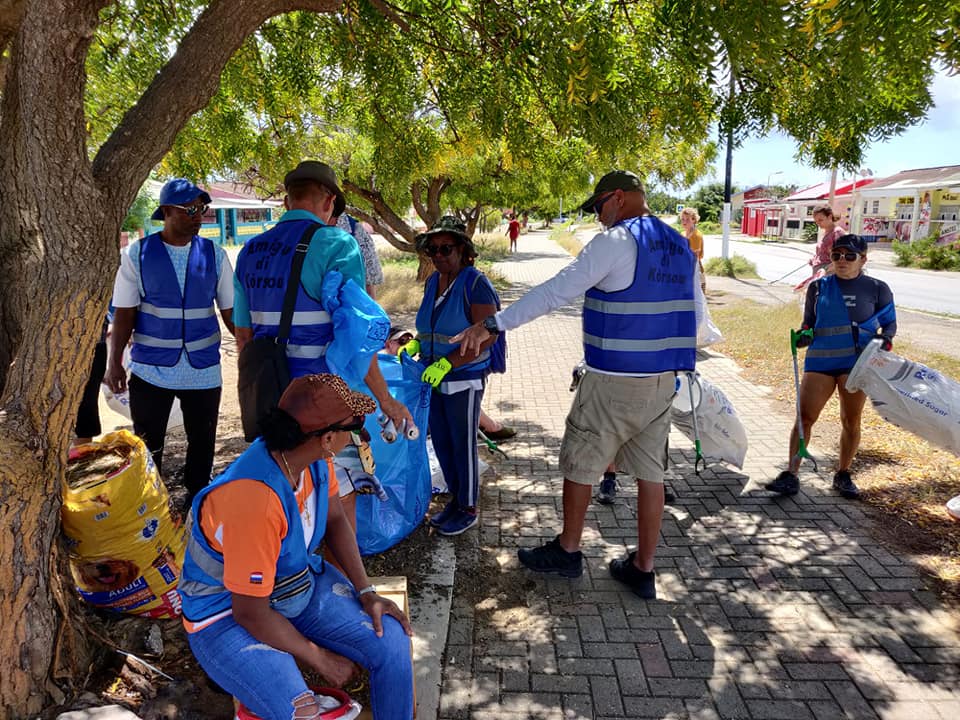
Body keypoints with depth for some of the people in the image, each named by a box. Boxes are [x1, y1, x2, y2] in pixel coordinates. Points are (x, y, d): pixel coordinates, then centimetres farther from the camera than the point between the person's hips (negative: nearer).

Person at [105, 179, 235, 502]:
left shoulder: (214, 254, 0)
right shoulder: (138, 253, -3)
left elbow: (230, 310, 2)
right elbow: (124, 312, -1)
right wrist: (114, 361, -5)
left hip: (204, 369, 1)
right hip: (150, 369, -1)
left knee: (202, 441, 13)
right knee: (147, 444, 12)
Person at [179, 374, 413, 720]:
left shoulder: (313, 458, -14)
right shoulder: (254, 500, -36)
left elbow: (334, 520, 4)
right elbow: (251, 613, -26)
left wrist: (366, 591, -5)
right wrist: (320, 658, -13)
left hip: (301, 582, 7)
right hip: (230, 614, -6)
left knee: (392, 643, -7)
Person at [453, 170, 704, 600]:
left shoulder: (616, 241, -13)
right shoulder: (681, 247, 10)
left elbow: (555, 291, -21)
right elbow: (695, 313, 16)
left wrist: (493, 325, -20)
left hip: (613, 382, -7)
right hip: (663, 380, 8)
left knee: (579, 465, 11)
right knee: (650, 472, 12)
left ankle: (567, 551, 28)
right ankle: (643, 570, 22)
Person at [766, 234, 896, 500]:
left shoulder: (877, 289, 2)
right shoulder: (818, 287, 7)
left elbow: (889, 322, 9)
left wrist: (885, 339, -12)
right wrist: (804, 335, -8)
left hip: (857, 362, -1)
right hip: (820, 360, 1)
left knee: (851, 421, 7)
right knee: (804, 416, -5)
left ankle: (843, 475, 23)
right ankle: (791, 474, -2)